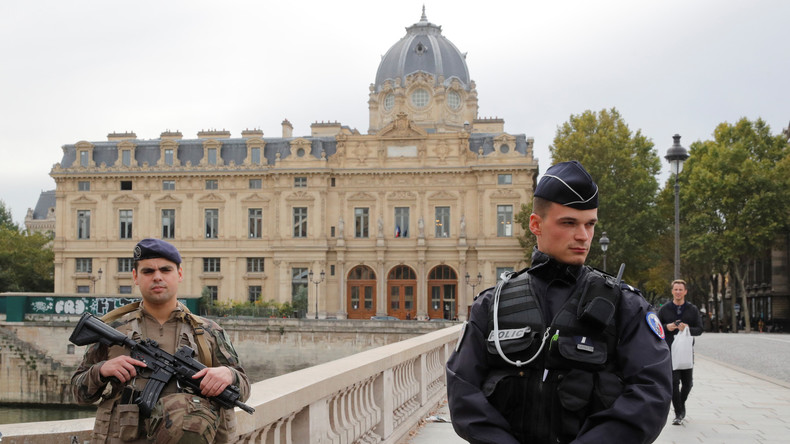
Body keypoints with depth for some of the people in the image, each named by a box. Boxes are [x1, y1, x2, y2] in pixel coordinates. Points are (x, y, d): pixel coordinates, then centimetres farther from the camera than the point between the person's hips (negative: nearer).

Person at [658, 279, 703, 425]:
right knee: (673, 382, -9)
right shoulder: (665, 309, 6)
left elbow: (699, 329, 5)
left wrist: (688, 329, -16)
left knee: (687, 382, 9)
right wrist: (666, 327, -10)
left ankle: (681, 404, 36)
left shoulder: (692, 309, 7)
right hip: (670, 351, -1)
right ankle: (678, 414, -3)